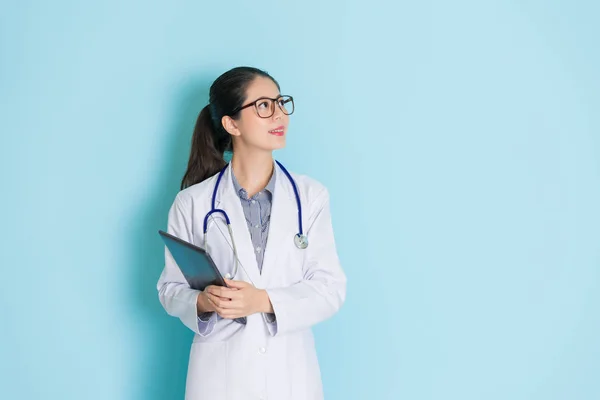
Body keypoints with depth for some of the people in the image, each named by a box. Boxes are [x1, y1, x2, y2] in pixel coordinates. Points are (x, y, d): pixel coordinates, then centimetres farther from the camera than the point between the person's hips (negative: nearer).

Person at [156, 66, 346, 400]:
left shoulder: (312, 195, -2)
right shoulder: (192, 203, -4)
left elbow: (331, 288, -5)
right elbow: (172, 289, 1)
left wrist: (265, 301, -20)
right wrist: (203, 301, -19)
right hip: (220, 373, -1)